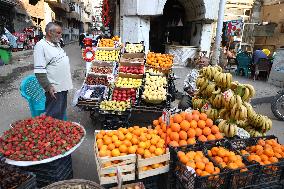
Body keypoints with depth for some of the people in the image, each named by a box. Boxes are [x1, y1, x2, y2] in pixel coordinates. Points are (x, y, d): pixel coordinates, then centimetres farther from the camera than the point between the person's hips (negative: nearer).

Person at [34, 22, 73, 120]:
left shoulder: (57, 44, 13)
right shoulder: (41, 46, -14)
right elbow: (39, 71, -19)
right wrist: (48, 87, -21)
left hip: (63, 85, 9)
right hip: (54, 88, -9)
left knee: (62, 111, 19)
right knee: (54, 115, 1)